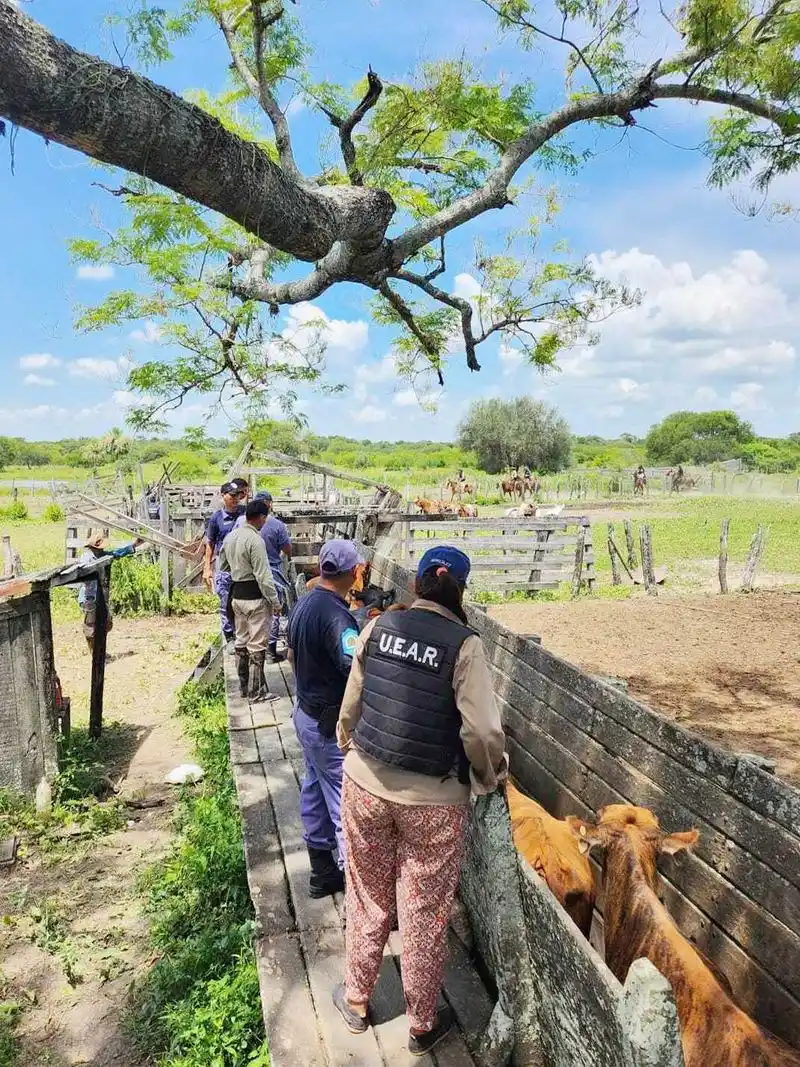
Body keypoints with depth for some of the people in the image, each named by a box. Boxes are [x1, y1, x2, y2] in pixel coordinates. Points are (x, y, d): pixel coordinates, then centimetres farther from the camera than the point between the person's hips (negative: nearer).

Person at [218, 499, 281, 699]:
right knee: (258, 644, 0)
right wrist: (275, 601, -14)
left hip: (236, 595, 8)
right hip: (254, 596, -8)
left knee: (241, 640, 16)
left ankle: (244, 687, 26)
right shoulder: (255, 540, -19)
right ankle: (257, 691, 5)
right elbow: (263, 575, -20)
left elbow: (223, 566, 19)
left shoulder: (230, 537, 7)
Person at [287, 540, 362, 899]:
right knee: (346, 801, 4)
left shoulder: (301, 605, 2)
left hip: (305, 712, 9)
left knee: (314, 790, 19)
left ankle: (321, 869, 33)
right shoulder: (336, 615, -27)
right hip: (331, 724, -9)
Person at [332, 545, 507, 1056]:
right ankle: (423, 1025, 37)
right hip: (432, 800, -3)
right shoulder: (464, 644, -16)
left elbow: (350, 708, 2)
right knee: (425, 913, 16)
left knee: (368, 898, 24)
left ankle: (356, 1000, 44)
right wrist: (490, 778, 0)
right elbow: (483, 732, -20)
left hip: (365, 785, 3)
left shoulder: (378, 627, -5)